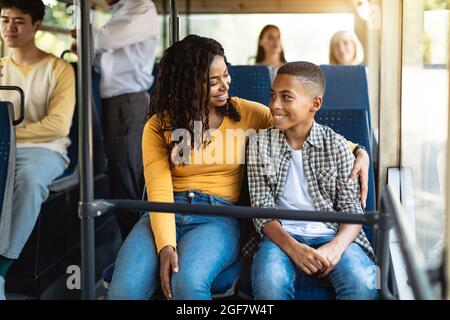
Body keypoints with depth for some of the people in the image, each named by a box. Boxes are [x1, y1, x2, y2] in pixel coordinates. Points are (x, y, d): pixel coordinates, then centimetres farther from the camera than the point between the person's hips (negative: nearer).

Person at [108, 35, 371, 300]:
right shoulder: (159, 127, 4)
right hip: (167, 214, 0)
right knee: (124, 290, -29)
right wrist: (166, 245, -23)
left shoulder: (245, 113, 8)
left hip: (218, 216, 0)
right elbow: (159, 191, -6)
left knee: (188, 283, -33)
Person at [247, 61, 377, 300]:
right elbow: (262, 210, 0)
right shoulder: (260, 143, 6)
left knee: (362, 284, -30)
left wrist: (335, 247, -19)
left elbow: (352, 209, 3)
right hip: (282, 235, 0)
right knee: (269, 284, -33)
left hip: (332, 235, 1)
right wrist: (292, 248, -18)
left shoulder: (336, 146, 5)